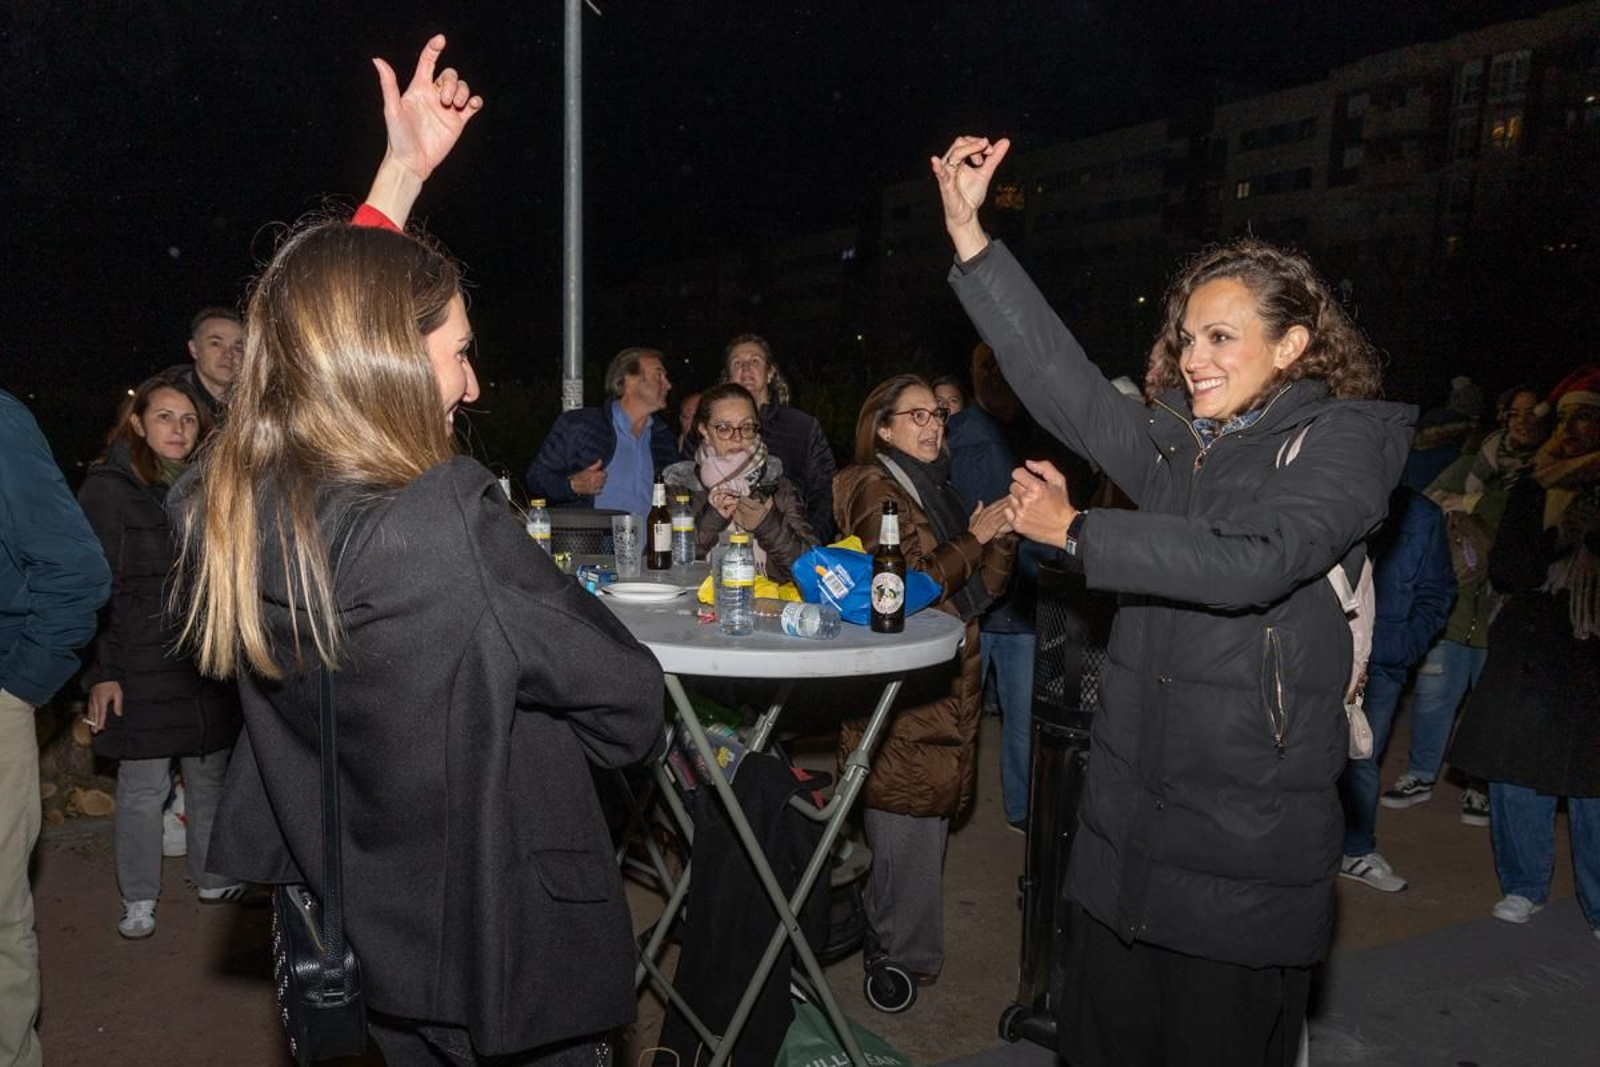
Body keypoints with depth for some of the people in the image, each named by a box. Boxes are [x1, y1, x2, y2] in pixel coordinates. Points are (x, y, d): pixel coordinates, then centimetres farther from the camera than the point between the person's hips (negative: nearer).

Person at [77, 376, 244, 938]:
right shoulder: (108, 489, -6)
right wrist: (100, 671, -13)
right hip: (141, 667, -5)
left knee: (211, 774, 11)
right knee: (143, 786, 2)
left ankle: (214, 878, 26)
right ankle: (138, 899, 17)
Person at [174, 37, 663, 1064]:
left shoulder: (226, 509, -10)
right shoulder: (449, 527, -32)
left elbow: (321, 309, 8)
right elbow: (630, 708, -20)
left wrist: (402, 173, 12)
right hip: (507, 953, -7)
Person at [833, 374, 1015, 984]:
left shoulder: (936, 487, 17)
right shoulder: (875, 487, -8)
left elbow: (981, 588, 15)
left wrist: (1001, 536, 0)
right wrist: (973, 538, -13)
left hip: (947, 680, 8)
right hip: (901, 685, -8)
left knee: (929, 811, 13)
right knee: (910, 817, -2)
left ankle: (903, 941, 27)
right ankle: (908, 955, 12)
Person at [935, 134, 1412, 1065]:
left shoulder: (1343, 439, -5)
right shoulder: (1173, 442, 9)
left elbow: (1250, 564, -21)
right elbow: (1057, 374, 1)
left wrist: (1075, 530, -13)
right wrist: (969, 232, -4)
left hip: (1245, 846, -5)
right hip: (1128, 820, 5)